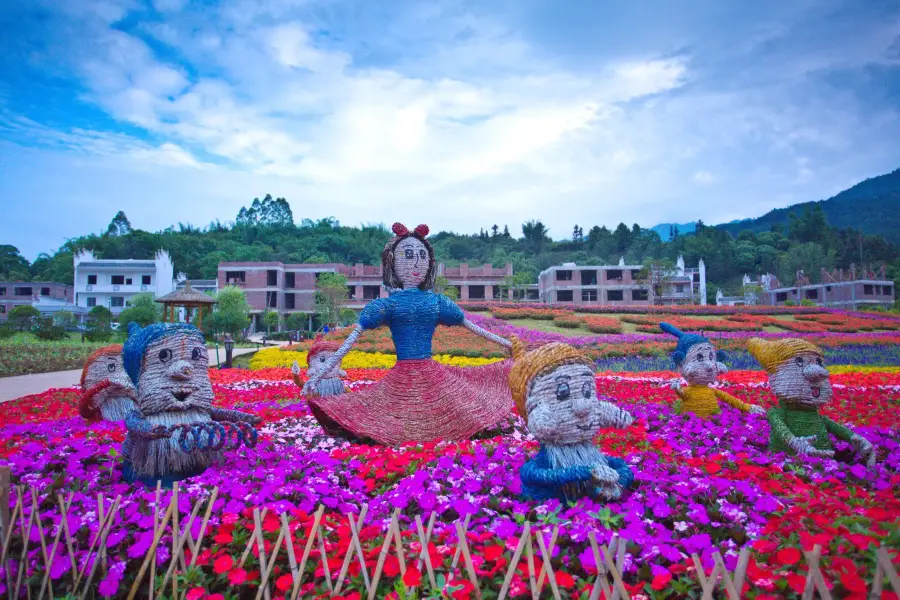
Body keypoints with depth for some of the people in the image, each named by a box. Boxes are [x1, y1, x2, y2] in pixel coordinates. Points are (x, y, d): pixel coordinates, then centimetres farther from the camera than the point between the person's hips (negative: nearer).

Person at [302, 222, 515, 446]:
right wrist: (319, 375, -15)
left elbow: (472, 326, 16)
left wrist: (511, 344, 17)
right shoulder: (388, 304, -2)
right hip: (401, 380, -3)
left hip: (434, 376, 3)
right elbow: (351, 340, -7)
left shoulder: (436, 301, 8)